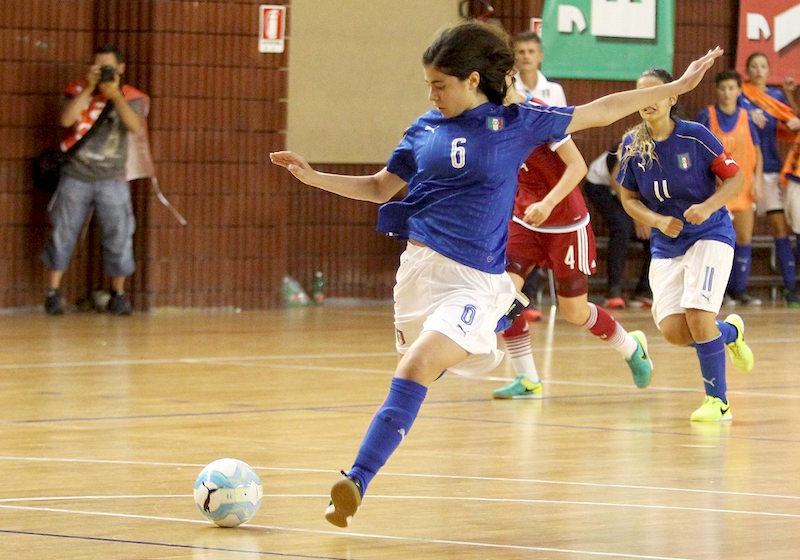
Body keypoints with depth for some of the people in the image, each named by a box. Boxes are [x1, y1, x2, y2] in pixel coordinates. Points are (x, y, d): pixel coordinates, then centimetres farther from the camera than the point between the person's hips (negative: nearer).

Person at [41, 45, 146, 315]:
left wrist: (115, 95, -27)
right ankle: (53, 293, 8)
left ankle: (118, 294, 11)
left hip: (111, 179, 0)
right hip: (75, 177, 0)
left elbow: (135, 126, -18)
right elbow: (66, 119, -15)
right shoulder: (79, 91, 2)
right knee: (63, 234, 2)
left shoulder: (131, 97, 1)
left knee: (118, 237, -1)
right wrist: (89, 89, -19)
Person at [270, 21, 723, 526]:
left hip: (474, 279, -5)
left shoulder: (514, 123, 2)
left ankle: (357, 482, -27)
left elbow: (598, 112, 10)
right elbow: (379, 187, 20)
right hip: (419, 264, 5)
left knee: (416, 369, -20)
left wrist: (677, 87, 11)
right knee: (420, 371, 4)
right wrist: (315, 177, 7)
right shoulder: (426, 128, 9)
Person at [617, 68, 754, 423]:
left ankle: (717, 401, -2)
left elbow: (735, 178, -6)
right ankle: (730, 332, 25)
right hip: (666, 244, 4)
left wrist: (708, 207, -22)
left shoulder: (695, 136, -13)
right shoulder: (633, 145, -3)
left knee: (698, 316, -20)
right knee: (673, 330, -9)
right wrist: (658, 221, -12)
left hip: (709, 234, -4)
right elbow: (629, 198, 6)